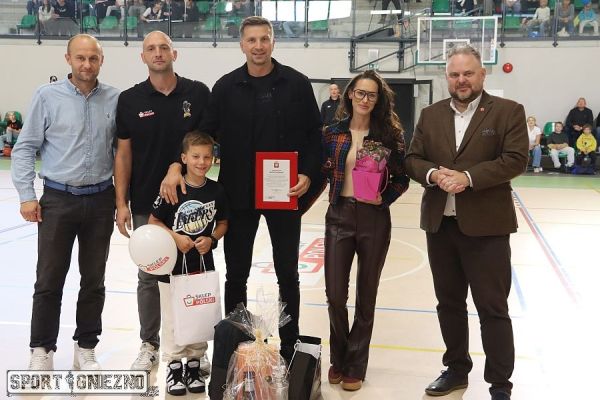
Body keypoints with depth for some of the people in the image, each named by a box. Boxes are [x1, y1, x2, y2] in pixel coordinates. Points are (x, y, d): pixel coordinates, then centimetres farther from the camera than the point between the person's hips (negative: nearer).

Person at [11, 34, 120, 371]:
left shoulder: (115, 99, 1)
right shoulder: (48, 96, -3)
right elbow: (25, 149, 0)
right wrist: (27, 196, -6)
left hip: (101, 200, 2)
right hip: (58, 200, -2)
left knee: (94, 280, 9)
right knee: (49, 279, 4)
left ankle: (86, 349, 23)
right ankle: (42, 350, 19)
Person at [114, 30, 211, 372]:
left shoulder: (198, 93, -3)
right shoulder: (130, 99, 0)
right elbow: (124, 154, 2)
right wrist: (121, 203, -2)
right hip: (146, 203, 1)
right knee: (149, 276, 10)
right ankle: (150, 345, 24)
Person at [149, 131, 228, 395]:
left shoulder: (217, 190, -2)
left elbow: (222, 223, 10)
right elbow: (153, 221, -4)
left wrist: (211, 239, -8)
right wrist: (175, 237, -16)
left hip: (203, 264, 3)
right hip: (173, 264, -3)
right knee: (173, 318, 6)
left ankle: (194, 364, 28)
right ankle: (174, 366, 22)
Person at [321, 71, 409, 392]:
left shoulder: (389, 134, -2)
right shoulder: (333, 133, 2)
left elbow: (401, 179, 2)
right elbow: (322, 171, 10)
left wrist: (384, 198, -13)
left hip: (374, 218, -1)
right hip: (339, 215, 1)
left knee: (366, 295, 9)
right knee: (335, 294, 1)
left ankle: (355, 366, 24)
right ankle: (339, 359, 26)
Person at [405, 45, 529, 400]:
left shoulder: (508, 111, -2)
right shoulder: (431, 115, 10)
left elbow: (515, 160, -11)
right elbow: (413, 159, 7)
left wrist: (468, 177, -20)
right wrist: (433, 174, -14)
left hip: (486, 225, -5)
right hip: (440, 223, 5)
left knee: (493, 307, 1)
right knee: (449, 302, 15)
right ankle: (456, 369, 31)